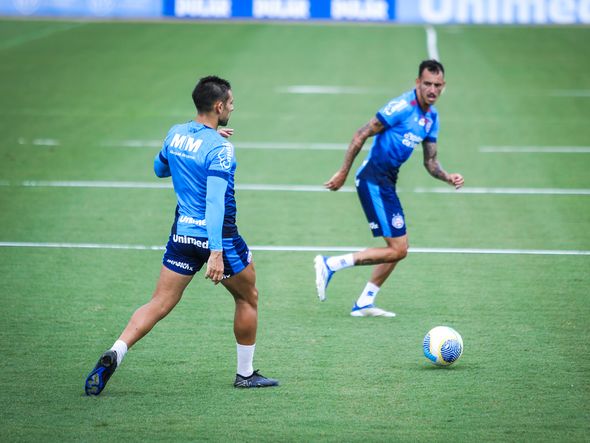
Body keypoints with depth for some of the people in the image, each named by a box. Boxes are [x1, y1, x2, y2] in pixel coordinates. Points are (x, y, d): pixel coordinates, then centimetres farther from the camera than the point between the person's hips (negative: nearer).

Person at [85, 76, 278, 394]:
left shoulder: (175, 134, 3)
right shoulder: (219, 148, -18)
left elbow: (159, 169, 23)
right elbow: (215, 201, -25)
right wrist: (217, 252, -29)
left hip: (182, 234, 6)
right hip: (216, 237, -6)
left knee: (159, 305, 4)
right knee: (248, 298, 17)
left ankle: (113, 355, -17)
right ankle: (245, 374, 24)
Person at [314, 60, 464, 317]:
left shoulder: (431, 117, 11)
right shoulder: (403, 107, -16)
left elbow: (430, 161, 17)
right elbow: (361, 135, -15)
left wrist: (448, 177, -3)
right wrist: (343, 173, -14)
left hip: (386, 181, 9)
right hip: (373, 178, -9)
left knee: (399, 248, 11)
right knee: (397, 250, -12)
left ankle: (364, 304, 19)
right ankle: (330, 265, -7)